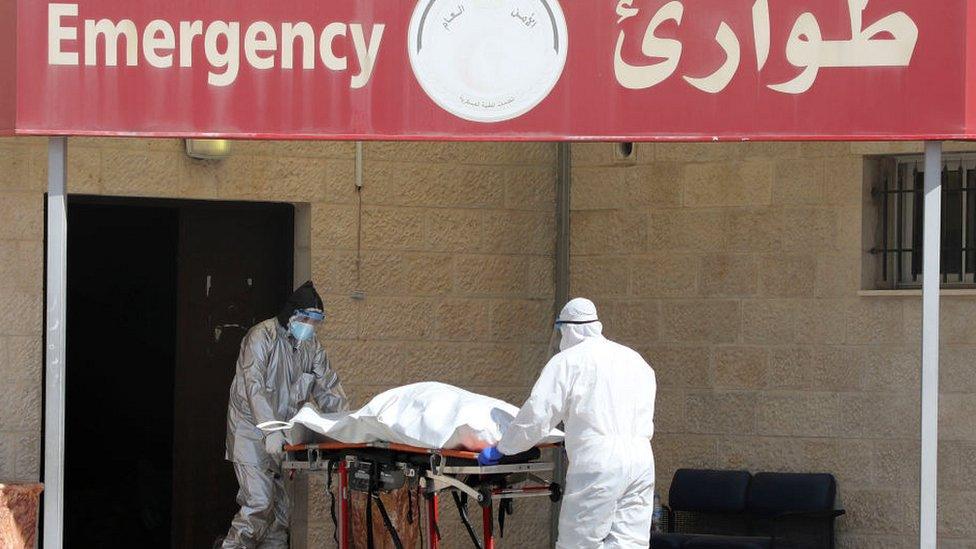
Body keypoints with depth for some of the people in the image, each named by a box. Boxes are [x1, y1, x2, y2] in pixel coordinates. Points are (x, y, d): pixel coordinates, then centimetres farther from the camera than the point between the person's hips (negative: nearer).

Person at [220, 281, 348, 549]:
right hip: (251, 430, -7)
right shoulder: (263, 336, -13)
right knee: (259, 502, -18)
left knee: (280, 508, 5)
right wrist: (271, 431, -32)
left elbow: (328, 390, 12)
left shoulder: (311, 348, 10)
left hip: (282, 434, 7)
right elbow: (254, 388, -22)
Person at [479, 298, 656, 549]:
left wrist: (501, 450, 9)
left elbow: (537, 415, -3)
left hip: (597, 465, -6)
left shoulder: (567, 361, 1)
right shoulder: (634, 360, 20)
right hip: (642, 462, 6)